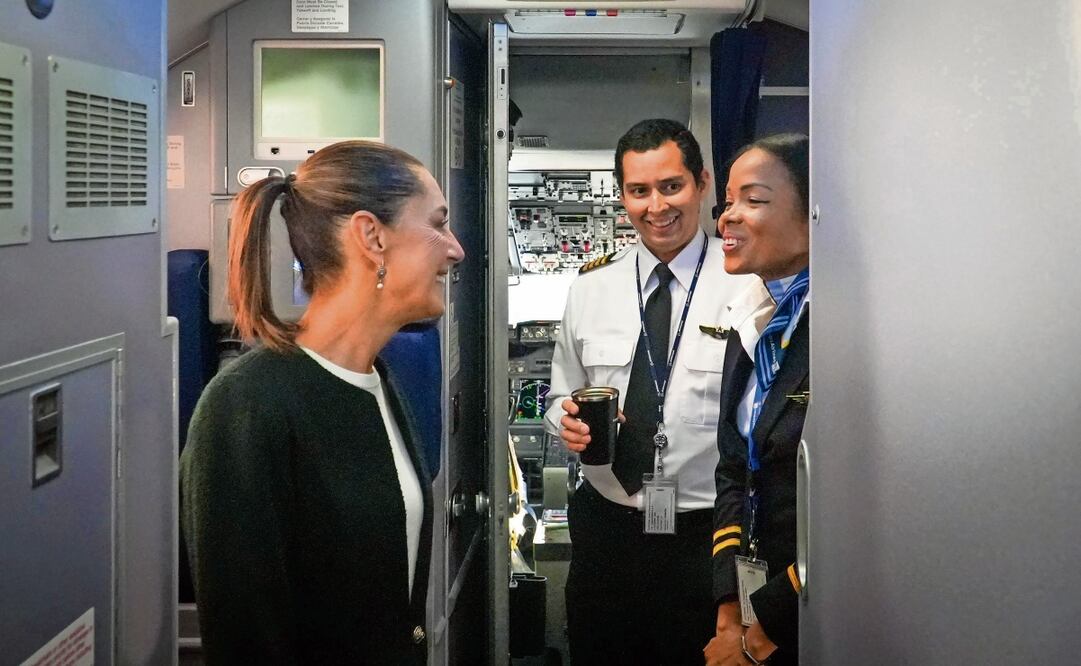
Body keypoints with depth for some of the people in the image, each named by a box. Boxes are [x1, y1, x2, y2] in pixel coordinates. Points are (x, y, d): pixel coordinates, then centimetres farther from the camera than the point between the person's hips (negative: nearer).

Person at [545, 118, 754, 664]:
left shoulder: (749, 286, -7)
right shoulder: (589, 287, 5)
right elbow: (561, 397, 17)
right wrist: (569, 420, -7)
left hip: (709, 537, -3)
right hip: (606, 531, 3)